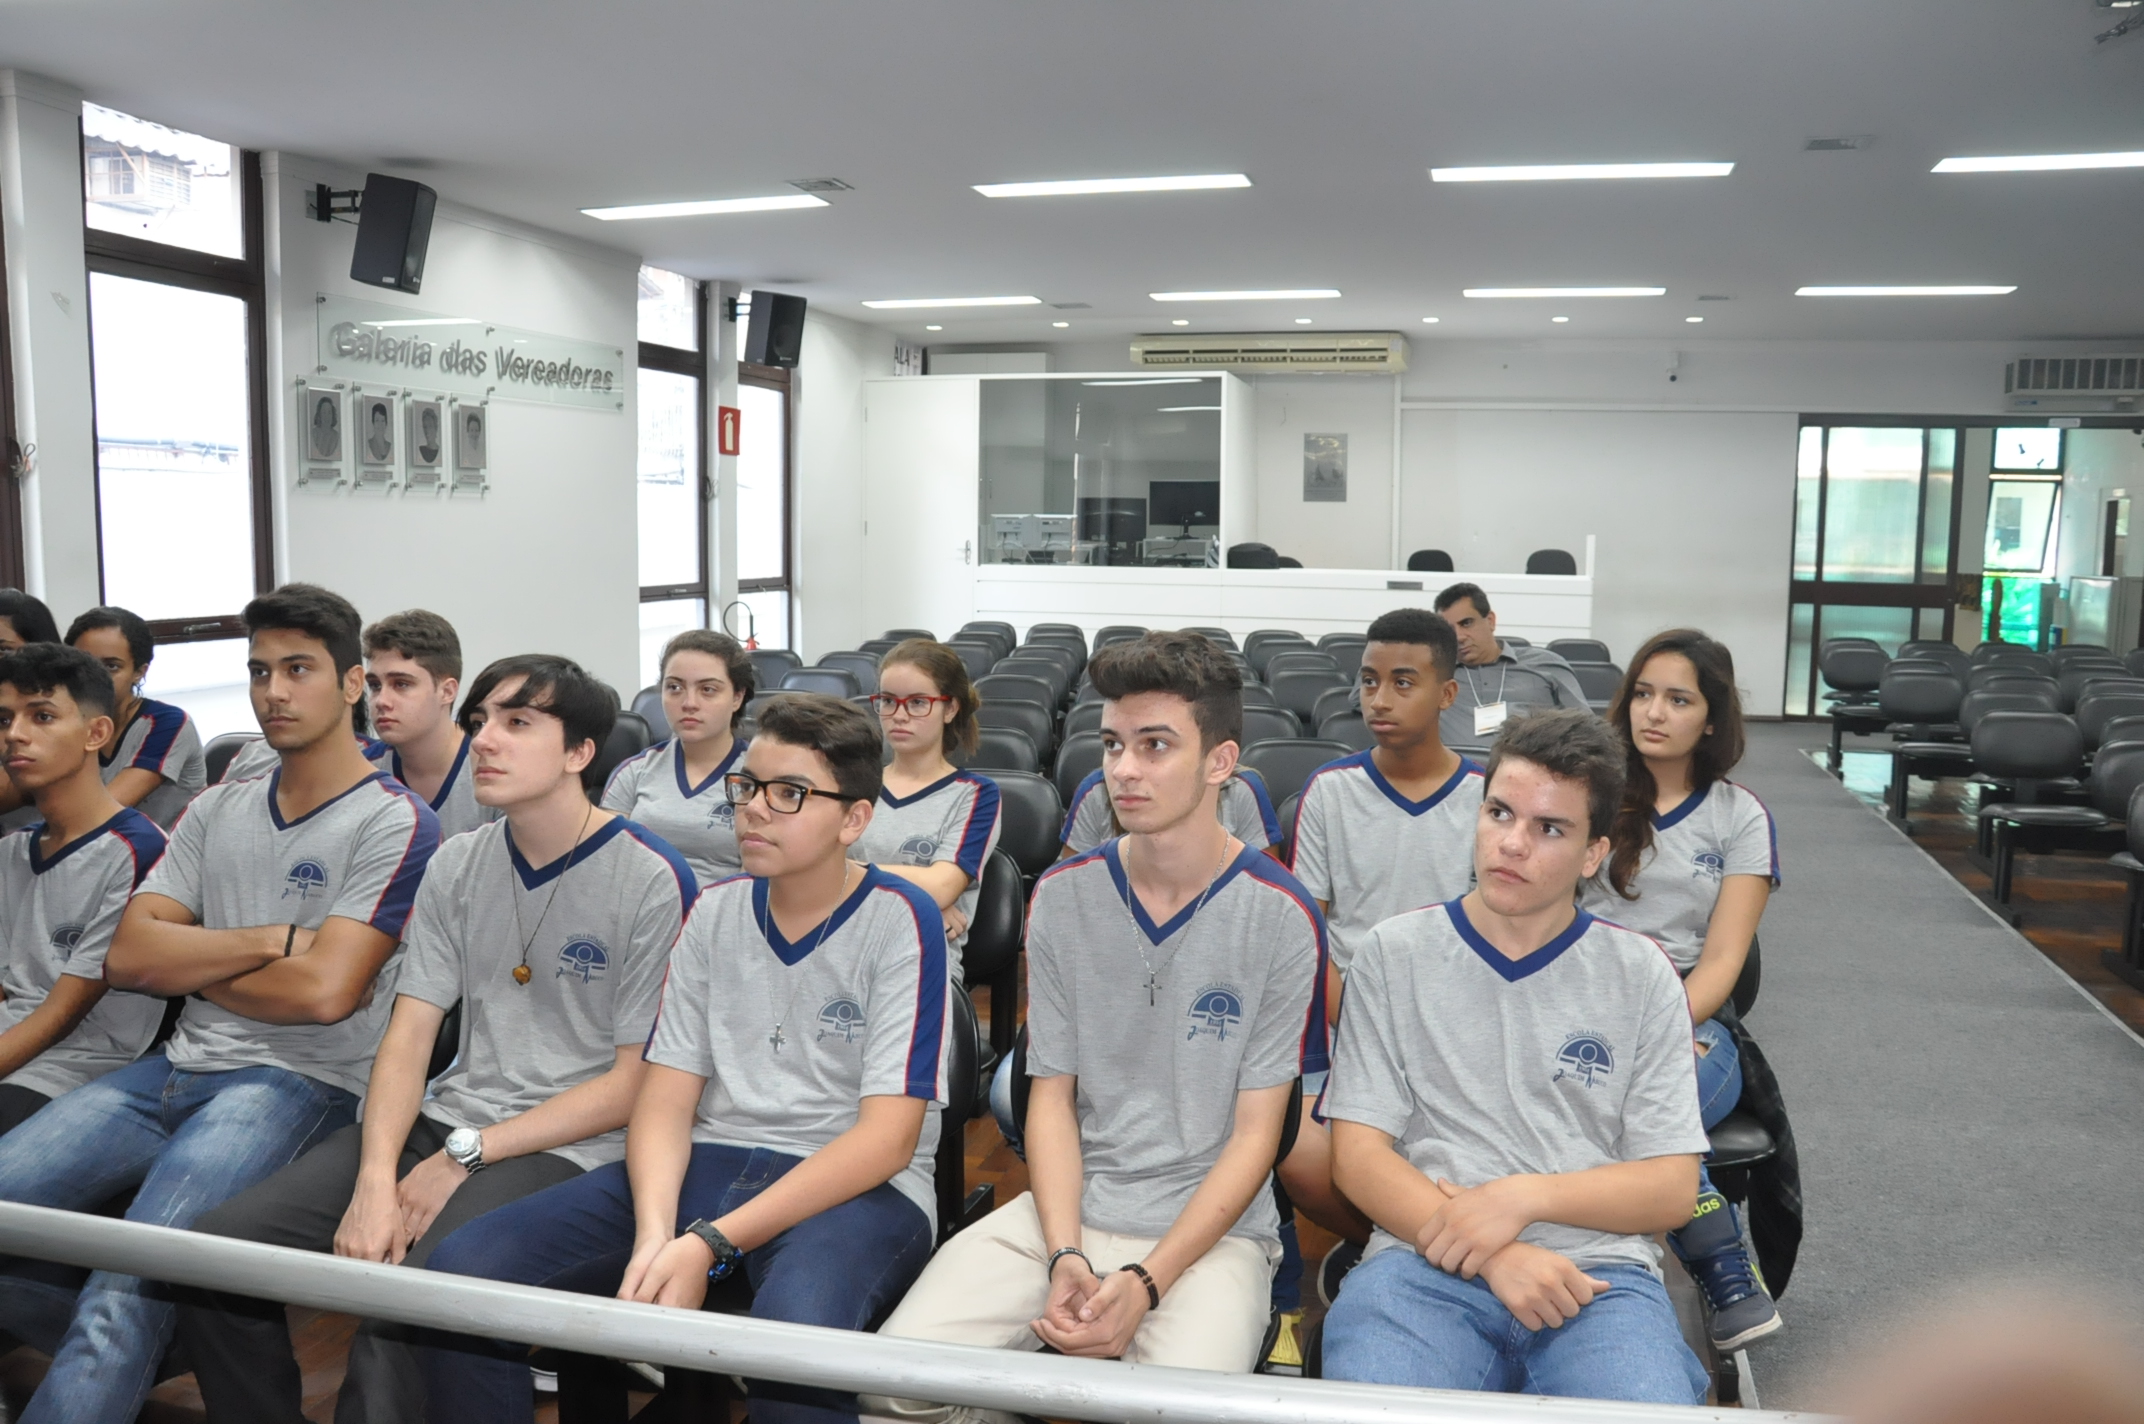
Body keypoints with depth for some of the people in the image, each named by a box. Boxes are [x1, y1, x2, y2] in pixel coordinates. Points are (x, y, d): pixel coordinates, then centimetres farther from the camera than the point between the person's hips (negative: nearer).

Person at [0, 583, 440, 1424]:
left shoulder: (394, 823, -6)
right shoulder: (216, 811, 15)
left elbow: (324, 991, -16)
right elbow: (129, 957, 4)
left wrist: (193, 967, -1)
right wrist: (273, 938, -9)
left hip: (301, 1086, -7)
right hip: (176, 1071, 7)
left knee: (128, 1286, -28)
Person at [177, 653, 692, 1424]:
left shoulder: (654, 882, -10)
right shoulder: (458, 865, 10)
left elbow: (635, 1084, -10)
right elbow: (408, 1035, 5)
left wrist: (463, 1157, -11)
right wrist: (375, 1177, -11)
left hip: (570, 1148, -6)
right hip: (448, 1117, 6)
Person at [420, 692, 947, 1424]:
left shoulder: (901, 921, -8)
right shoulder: (714, 912, 9)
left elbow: (887, 1138, -14)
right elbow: (666, 1097, 5)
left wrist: (709, 1244, -20)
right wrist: (653, 1233, -17)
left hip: (857, 1188, -5)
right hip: (706, 1164, 5)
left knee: (795, 1323, -40)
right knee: (464, 1267, -14)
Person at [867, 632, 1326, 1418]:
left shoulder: (1280, 917, -8)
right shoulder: (1063, 895, 2)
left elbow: (1255, 1133, -6)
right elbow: (1052, 1095, 4)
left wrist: (1144, 1284, -16)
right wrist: (1065, 1256, -11)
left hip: (1210, 1229, -3)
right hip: (1066, 1208, 3)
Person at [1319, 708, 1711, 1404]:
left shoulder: (1641, 974, 11)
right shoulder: (1394, 953, 9)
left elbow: (1673, 1187, 7)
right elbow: (1358, 1153, 3)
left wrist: (1521, 1198, -10)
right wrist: (1493, 1259, -12)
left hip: (1598, 1270, 1)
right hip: (1425, 1261, 0)